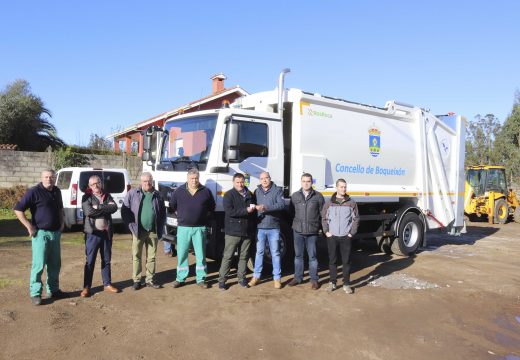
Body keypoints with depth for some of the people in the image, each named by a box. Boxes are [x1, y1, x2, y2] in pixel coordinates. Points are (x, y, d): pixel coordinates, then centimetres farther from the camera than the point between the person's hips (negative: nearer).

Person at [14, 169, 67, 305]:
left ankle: (53, 290, 25)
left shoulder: (57, 191, 9)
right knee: (39, 264, -5)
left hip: (55, 233, 7)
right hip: (40, 233, -6)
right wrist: (29, 226, -15)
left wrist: (61, 223, 14)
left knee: (55, 264, 13)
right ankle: (35, 293, 6)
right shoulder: (34, 192, -11)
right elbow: (18, 209, -13)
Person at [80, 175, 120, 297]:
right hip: (93, 232, -4)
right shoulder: (86, 197, -1)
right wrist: (106, 208, -10)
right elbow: (89, 211, -18)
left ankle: (107, 284, 24)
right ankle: (86, 287, 12)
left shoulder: (107, 196, 10)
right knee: (90, 261, 3)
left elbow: (114, 207, -9)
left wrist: (99, 207, -17)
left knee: (106, 260, 13)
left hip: (106, 232, 4)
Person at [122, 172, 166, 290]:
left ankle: (149, 279, 20)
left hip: (153, 232, 2)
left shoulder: (157, 195, 8)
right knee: (136, 256, 4)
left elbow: (163, 213, 12)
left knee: (151, 257, 9)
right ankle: (136, 280, 15)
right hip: (138, 231, -2)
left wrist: (160, 229, 3)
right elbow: (125, 211, -1)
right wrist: (132, 226, -9)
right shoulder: (132, 194, 1)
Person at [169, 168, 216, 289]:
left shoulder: (205, 191, 2)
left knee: (200, 255, 5)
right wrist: (180, 216, 9)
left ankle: (201, 279, 15)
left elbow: (212, 206, 13)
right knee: (181, 254, 5)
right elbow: (172, 206, 12)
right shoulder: (179, 191, 2)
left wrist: (206, 216, 6)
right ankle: (180, 278, 17)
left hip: (200, 228, 0)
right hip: (183, 228, 0)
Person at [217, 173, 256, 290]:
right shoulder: (229, 195, -3)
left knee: (244, 257, 11)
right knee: (227, 256, 0)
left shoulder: (250, 195, 13)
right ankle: (222, 280, 7)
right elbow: (229, 211, -16)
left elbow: (253, 211, 22)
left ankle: (241, 278, 22)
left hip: (247, 232, 5)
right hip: (233, 232, -4)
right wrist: (246, 211, -21)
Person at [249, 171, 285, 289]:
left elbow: (281, 204, -15)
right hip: (260, 227, 2)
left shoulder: (278, 190, 0)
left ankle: (277, 278, 14)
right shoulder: (256, 191, 10)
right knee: (259, 252, 10)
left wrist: (266, 207, -24)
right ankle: (256, 276, 20)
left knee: (275, 253, 6)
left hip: (273, 227, -2)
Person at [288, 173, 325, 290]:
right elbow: (291, 211, 11)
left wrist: (320, 227, 4)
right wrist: (296, 223, 7)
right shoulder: (295, 196, 5)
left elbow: (322, 213, 4)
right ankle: (298, 277, 24)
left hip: (312, 232, -2)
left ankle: (314, 279, 16)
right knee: (298, 255, 11)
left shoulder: (318, 196, 0)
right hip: (298, 231, 2)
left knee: (312, 256, 5)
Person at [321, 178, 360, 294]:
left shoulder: (351, 203, 1)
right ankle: (333, 282, 19)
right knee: (332, 260, 7)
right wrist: (326, 231, -3)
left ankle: (346, 284, 15)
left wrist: (352, 233, -3)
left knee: (346, 261, 5)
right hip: (332, 237, 1)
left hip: (346, 237, -1)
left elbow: (356, 219, 4)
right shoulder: (329, 203, 3)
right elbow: (324, 218, 6)